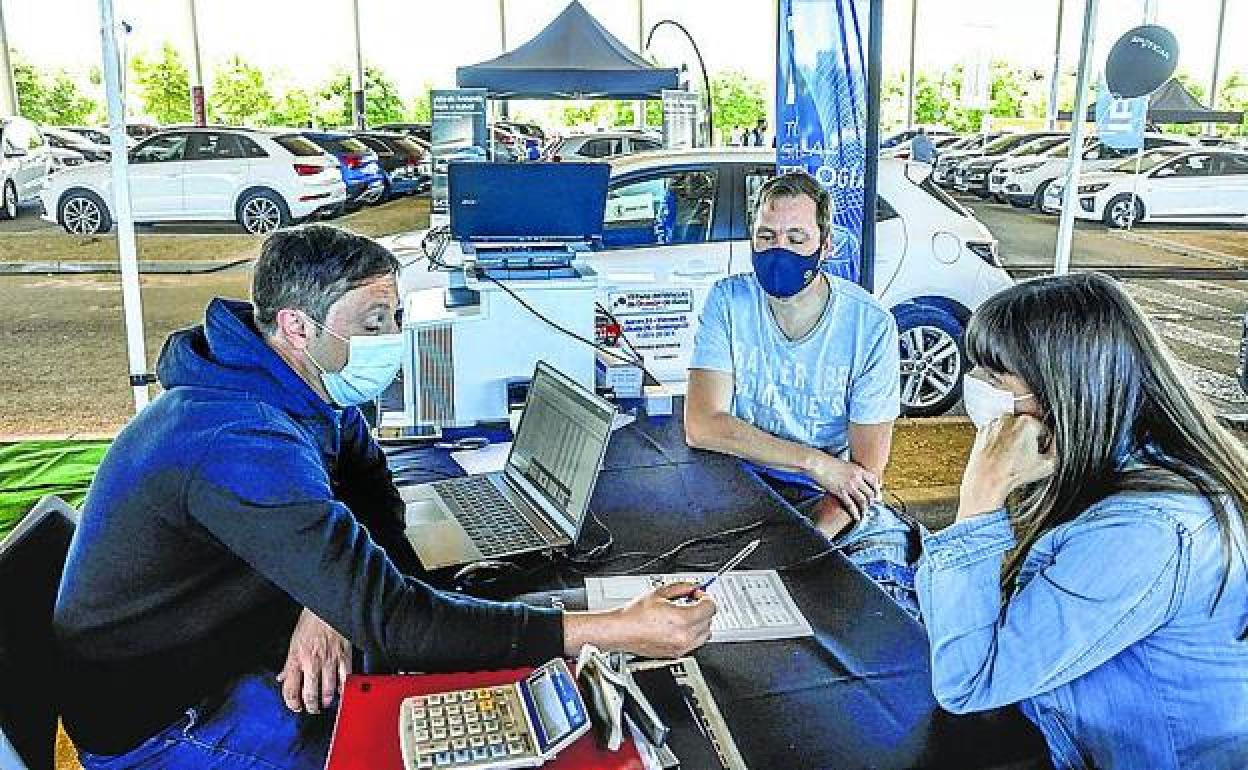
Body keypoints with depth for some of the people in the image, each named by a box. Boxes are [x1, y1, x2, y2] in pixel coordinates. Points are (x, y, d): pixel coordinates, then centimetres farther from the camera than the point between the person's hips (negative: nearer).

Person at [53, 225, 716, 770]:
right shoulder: (245, 444, -35)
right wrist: (616, 631, -40)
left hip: (235, 659, 8)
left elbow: (375, 502, 4)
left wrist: (332, 603, -19)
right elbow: (389, 620, -39)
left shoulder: (310, 391, -4)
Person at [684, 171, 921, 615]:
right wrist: (815, 462, -20)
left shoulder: (871, 325, -9)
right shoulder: (729, 301, -6)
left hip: (831, 498, 0)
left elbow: (867, 471, -9)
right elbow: (701, 426, -16)